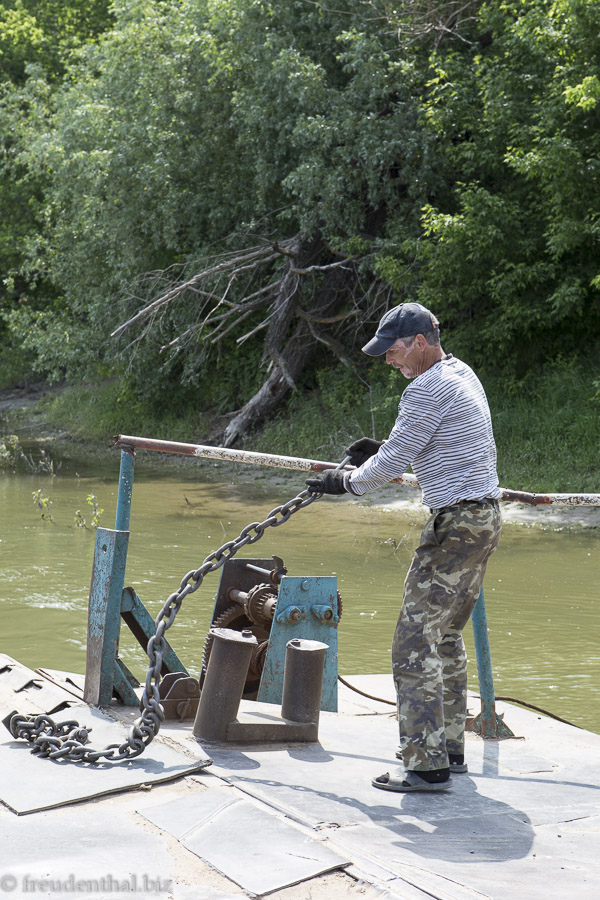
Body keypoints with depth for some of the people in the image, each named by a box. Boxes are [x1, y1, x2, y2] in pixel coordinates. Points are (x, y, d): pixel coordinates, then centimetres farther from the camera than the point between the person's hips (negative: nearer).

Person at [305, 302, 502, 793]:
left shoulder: (428, 390, -15)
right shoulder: (463, 374, 16)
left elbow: (394, 461, -12)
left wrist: (345, 482, 5)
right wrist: (383, 452, 19)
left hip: (456, 524, -10)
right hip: (485, 518, 10)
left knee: (416, 641, -9)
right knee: (446, 636, 18)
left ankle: (427, 765, -10)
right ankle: (449, 746, 24)